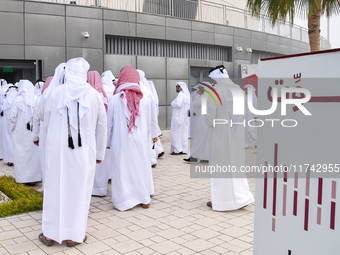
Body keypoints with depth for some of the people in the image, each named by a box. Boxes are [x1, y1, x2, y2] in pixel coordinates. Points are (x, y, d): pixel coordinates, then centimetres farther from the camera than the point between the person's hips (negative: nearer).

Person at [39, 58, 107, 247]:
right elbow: (102, 127, 2)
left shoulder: (56, 93, -3)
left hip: (57, 150, 1)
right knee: (79, 191, 9)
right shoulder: (95, 95, -4)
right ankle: (74, 236, 18)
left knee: (55, 189, 12)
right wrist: (99, 152, 12)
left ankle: (50, 233, 23)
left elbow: (46, 123, 6)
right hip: (84, 151, 0)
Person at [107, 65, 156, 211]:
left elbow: (109, 123, -1)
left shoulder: (115, 99, -8)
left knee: (122, 168, 7)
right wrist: (149, 139, 19)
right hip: (140, 140, 2)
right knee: (141, 166, 14)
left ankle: (124, 201, 15)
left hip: (121, 140, -2)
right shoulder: (145, 100, -3)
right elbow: (149, 123, 5)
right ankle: (144, 199, 25)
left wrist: (108, 141, 11)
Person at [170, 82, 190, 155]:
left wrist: (173, 102, -6)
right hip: (184, 117, 9)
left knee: (176, 133, -4)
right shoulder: (187, 95, 14)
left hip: (179, 118, -9)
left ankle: (177, 150, -5)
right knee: (183, 133, 11)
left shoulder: (181, 95, -15)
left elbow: (178, 104, -25)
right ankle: (184, 150, 13)